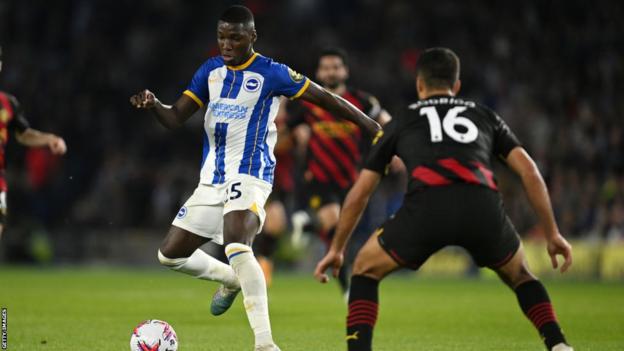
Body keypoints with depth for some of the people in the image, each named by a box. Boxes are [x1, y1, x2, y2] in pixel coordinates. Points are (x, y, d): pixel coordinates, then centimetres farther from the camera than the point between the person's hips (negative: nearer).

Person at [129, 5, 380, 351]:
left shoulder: (271, 74, -7)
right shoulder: (210, 70, 9)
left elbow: (325, 98, -3)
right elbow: (175, 118, 8)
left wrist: (374, 127, -6)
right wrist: (153, 104, -15)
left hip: (249, 175, -7)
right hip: (211, 178, 7)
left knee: (236, 247, -32)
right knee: (170, 254, 10)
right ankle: (232, 280, 38)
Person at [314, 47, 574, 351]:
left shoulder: (400, 123, 30)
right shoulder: (485, 115, 32)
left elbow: (359, 193, 32)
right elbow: (528, 171, 20)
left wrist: (336, 249, 42)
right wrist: (552, 234, 24)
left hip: (426, 207, -1)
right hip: (484, 208, 1)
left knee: (365, 269, 25)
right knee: (519, 275, 31)